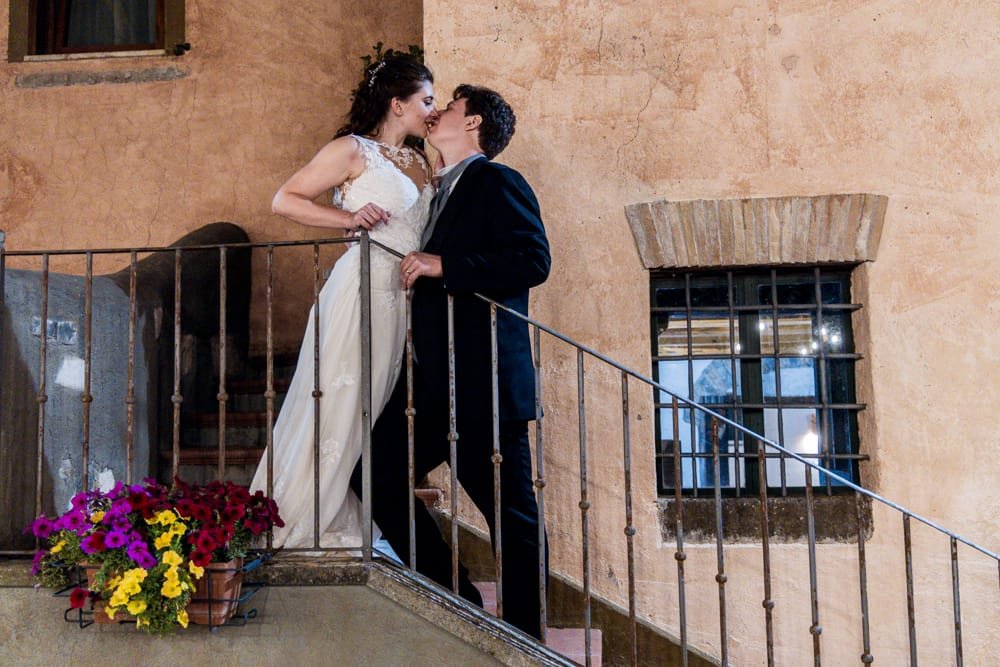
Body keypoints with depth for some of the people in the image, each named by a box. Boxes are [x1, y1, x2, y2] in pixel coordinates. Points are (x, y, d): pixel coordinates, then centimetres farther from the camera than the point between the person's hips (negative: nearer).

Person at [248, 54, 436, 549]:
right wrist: (350, 219, -12)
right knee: (337, 405, -5)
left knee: (379, 412, 7)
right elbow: (284, 201, -3)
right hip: (363, 287, -7)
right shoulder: (353, 150, -1)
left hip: (403, 298, 7)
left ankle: (351, 525, 16)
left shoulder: (421, 163, 19)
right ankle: (292, 521, 5)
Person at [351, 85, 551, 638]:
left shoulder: (497, 182, -4)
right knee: (375, 473, 5)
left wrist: (441, 266, -18)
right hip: (432, 379, 9)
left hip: (482, 379, -9)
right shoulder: (442, 193, 22)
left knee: (511, 513, -1)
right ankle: (456, 602, 14)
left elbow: (533, 260, -19)